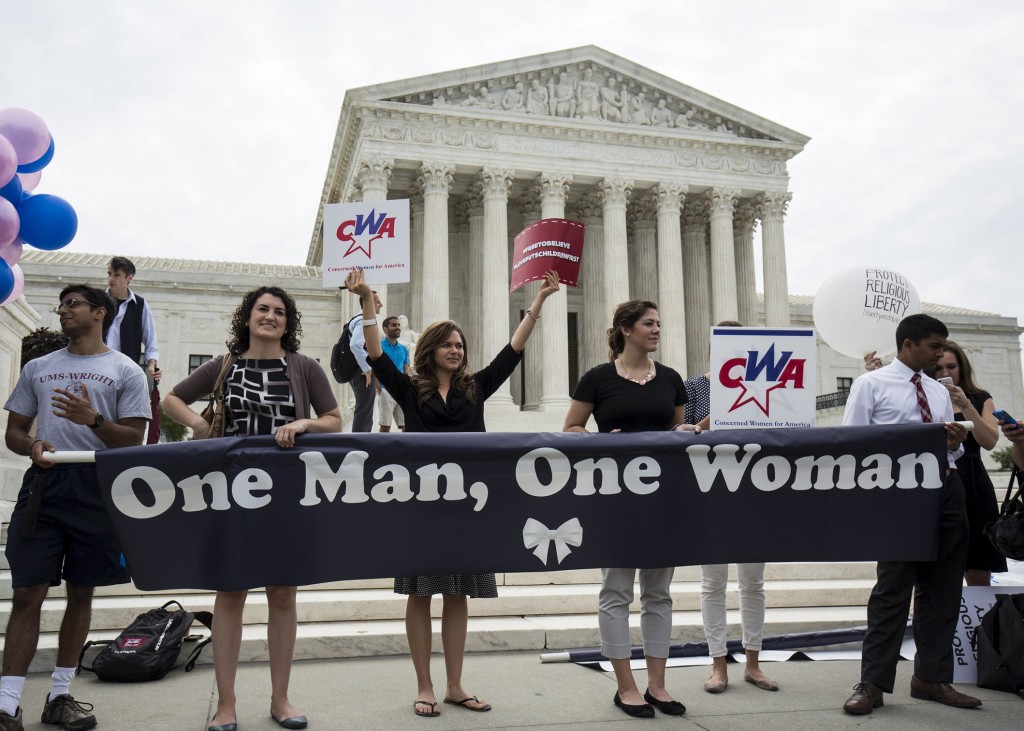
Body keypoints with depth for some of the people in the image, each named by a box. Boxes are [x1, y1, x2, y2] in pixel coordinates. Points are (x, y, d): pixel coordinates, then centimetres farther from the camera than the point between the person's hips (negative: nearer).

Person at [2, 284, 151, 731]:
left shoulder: (125, 371, 6)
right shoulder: (37, 368, 17)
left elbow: (133, 439, 0)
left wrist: (94, 420, -18)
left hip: (97, 488, -2)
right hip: (43, 483, 2)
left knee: (81, 591, 7)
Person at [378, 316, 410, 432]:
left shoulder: (404, 349, 13)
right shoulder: (379, 346, -4)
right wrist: (379, 391, -14)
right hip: (386, 391, -5)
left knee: (407, 425, 4)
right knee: (385, 425, -2)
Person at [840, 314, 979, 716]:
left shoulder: (939, 391, 18)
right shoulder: (871, 384, 0)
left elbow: (953, 449, 20)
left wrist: (955, 444, -3)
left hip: (945, 489, 6)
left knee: (943, 588, 10)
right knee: (893, 588, -5)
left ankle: (931, 678, 22)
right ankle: (873, 683, 3)